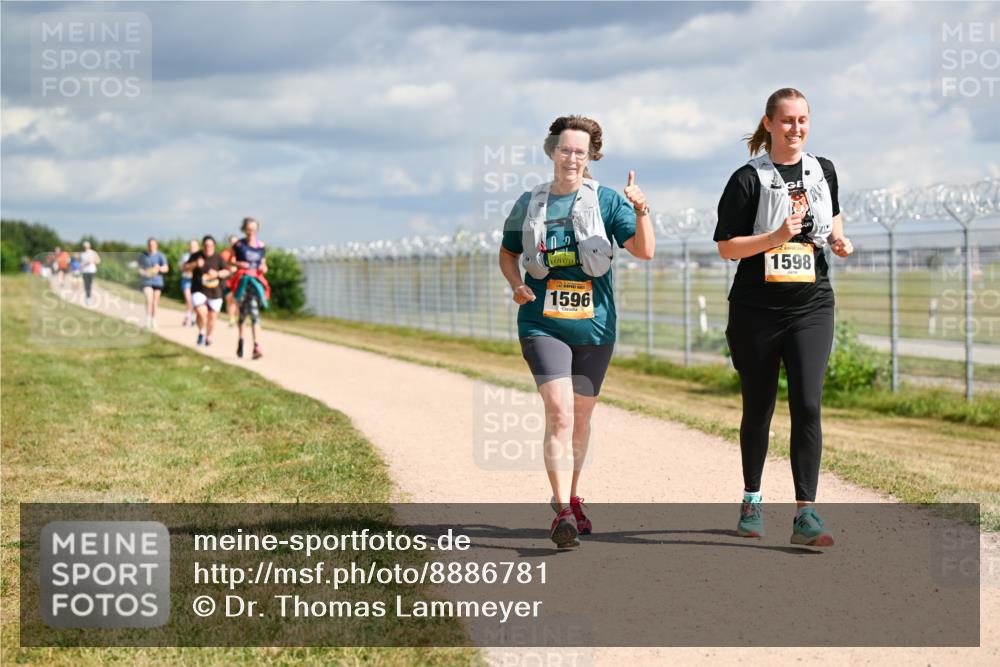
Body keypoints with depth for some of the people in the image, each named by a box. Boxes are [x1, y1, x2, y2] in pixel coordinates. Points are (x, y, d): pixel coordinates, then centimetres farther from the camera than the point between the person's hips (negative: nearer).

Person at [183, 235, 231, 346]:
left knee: (211, 316, 8)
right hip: (199, 290, -1)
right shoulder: (195, 256, 0)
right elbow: (184, 268, -2)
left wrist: (217, 274, -21)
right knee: (201, 312, -21)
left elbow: (227, 272, -1)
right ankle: (201, 333, 6)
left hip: (214, 292, 1)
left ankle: (209, 337, 31)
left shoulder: (218, 257, -2)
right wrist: (195, 264, -20)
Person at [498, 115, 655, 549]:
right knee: (559, 412, -17)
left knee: (581, 416, 14)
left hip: (594, 326, 1)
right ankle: (561, 511, -19)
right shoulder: (530, 204, 4)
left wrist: (641, 211, -26)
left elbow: (644, 251, -8)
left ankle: (573, 497, 34)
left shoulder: (606, 201, 0)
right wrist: (517, 285, -2)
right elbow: (507, 254, 17)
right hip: (542, 324, -1)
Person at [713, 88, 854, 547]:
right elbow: (726, 246, -7)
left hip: (811, 307, 2)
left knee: (807, 405, -12)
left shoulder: (823, 172, 8)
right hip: (756, 310, -2)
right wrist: (776, 237, -21)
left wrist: (838, 238, 5)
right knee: (758, 409, 9)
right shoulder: (748, 179, -5)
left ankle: (805, 514, -13)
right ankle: (751, 499, 30)